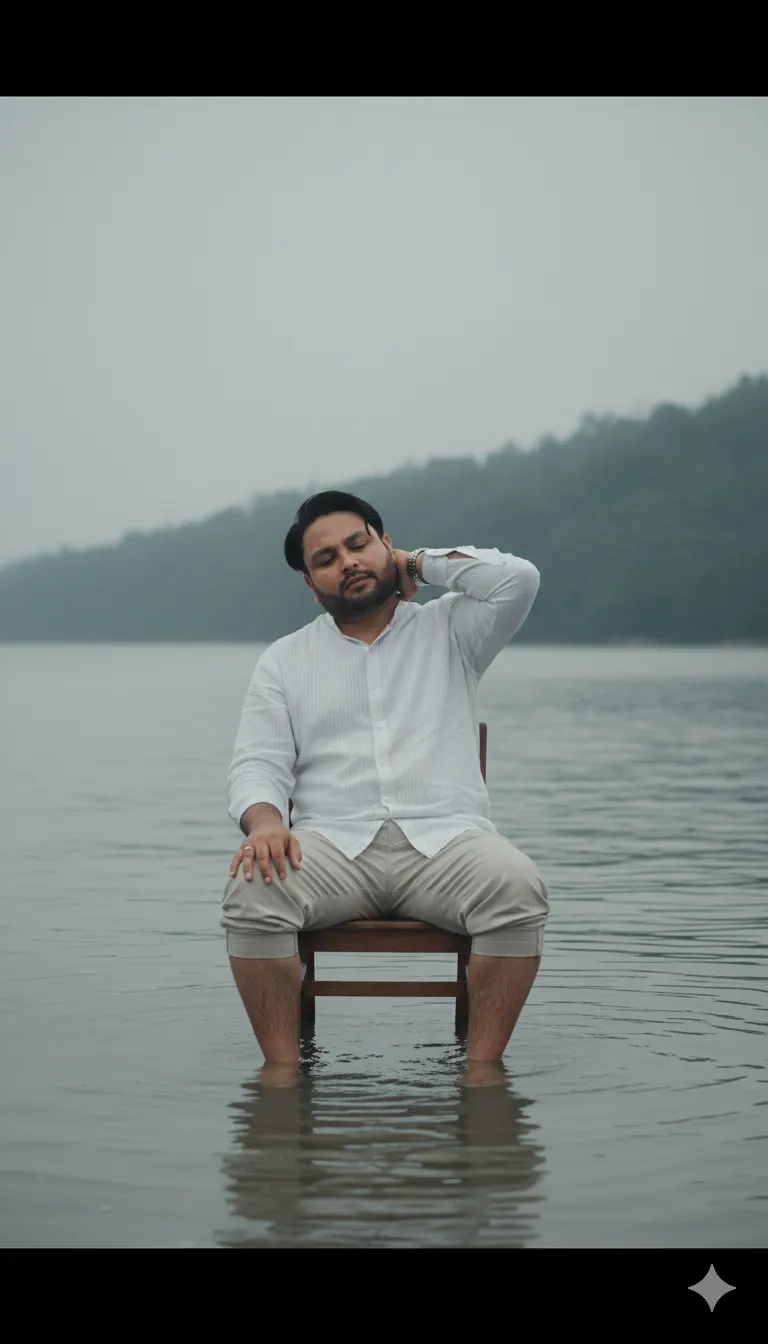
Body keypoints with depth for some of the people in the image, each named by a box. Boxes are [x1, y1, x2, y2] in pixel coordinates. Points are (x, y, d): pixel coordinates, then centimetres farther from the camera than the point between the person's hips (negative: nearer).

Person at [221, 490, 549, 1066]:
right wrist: (264, 820, -15)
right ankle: (282, 1067, -20)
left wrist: (419, 564, 10)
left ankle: (482, 1065, -24)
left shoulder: (448, 630, 16)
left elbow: (518, 579, -2)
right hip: (333, 842, 1)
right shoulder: (285, 660, 19)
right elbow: (258, 764, 8)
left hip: (446, 838, -1)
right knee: (252, 891, -31)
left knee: (518, 889, -33)